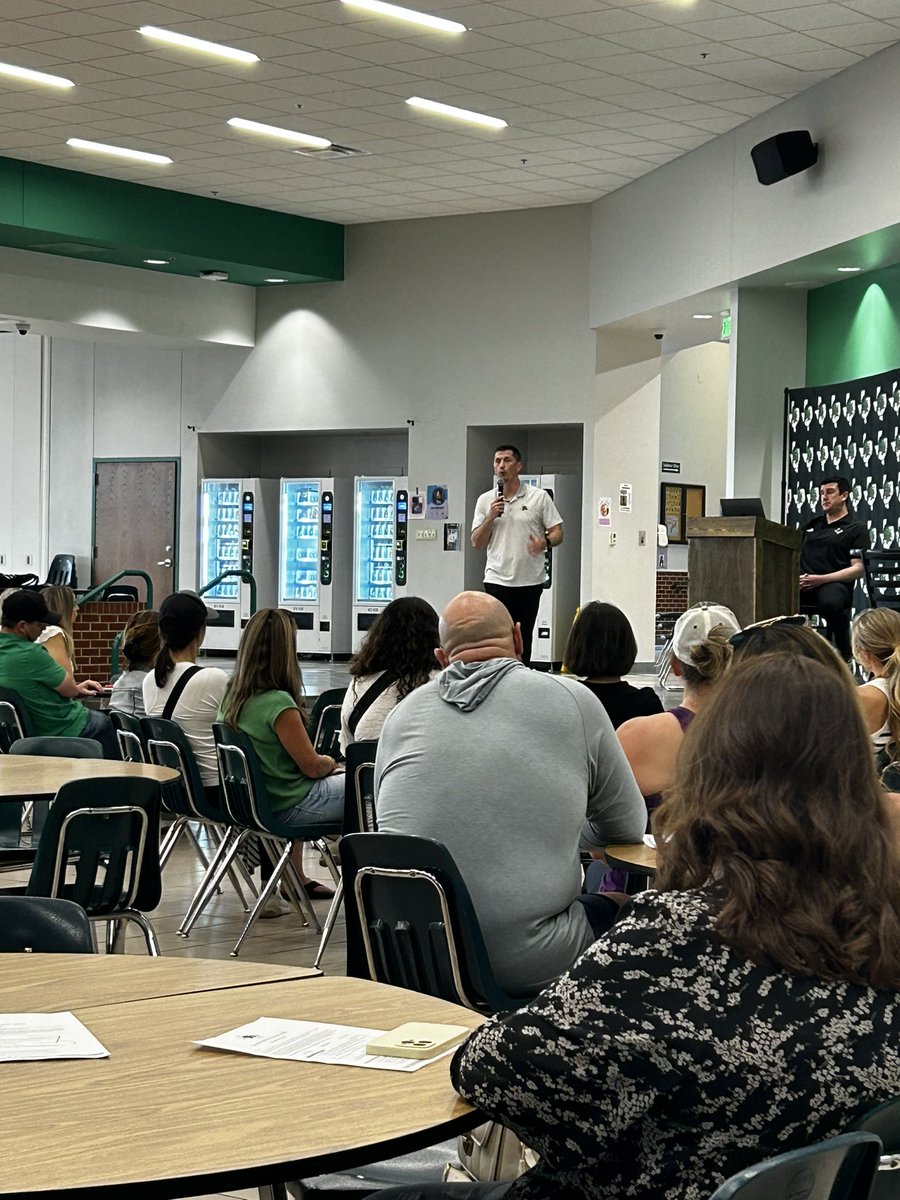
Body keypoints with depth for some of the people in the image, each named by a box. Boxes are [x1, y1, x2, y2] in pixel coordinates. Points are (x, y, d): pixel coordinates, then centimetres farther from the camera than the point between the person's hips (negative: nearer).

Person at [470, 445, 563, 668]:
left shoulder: (539, 497, 2)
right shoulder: (486, 500, 8)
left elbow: (557, 532, 1)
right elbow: (477, 543, 6)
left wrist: (545, 543, -21)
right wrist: (491, 517, -9)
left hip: (530, 580, 0)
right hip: (497, 580, 0)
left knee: (524, 638, 8)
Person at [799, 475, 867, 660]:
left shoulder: (856, 529, 9)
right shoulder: (813, 524, 28)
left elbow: (858, 568, -1)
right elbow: (799, 555, 29)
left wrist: (822, 579, -15)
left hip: (834, 583, -4)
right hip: (804, 582, 5)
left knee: (831, 602, -42)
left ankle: (844, 652, -14)